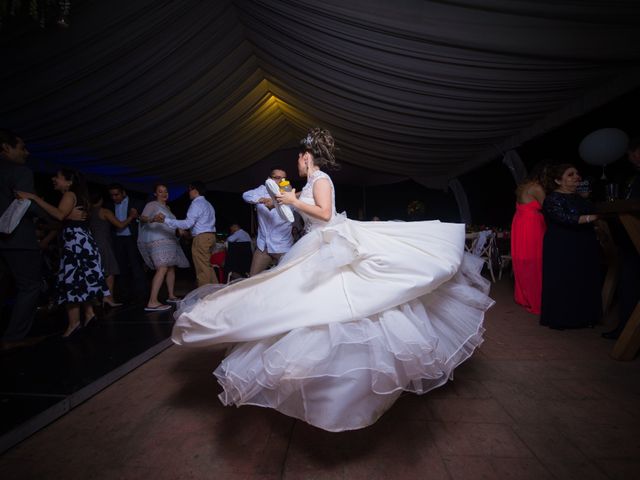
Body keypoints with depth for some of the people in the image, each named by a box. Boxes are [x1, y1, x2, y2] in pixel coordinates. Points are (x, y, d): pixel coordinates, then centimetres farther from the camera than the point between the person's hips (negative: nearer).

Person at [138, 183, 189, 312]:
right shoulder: (152, 205, -1)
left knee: (171, 268, 11)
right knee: (162, 269, -21)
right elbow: (142, 217, -16)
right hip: (158, 240, -9)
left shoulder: (167, 207, 22)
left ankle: (171, 296, 23)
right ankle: (152, 302, -25)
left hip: (169, 240, 9)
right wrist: (150, 219, -36)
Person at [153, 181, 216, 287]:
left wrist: (166, 220, -24)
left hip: (201, 238, -10)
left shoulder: (196, 204, -10)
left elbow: (188, 223, -21)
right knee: (207, 266, 14)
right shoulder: (208, 204, 21)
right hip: (210, 235, 10)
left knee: (202, 268, -5)